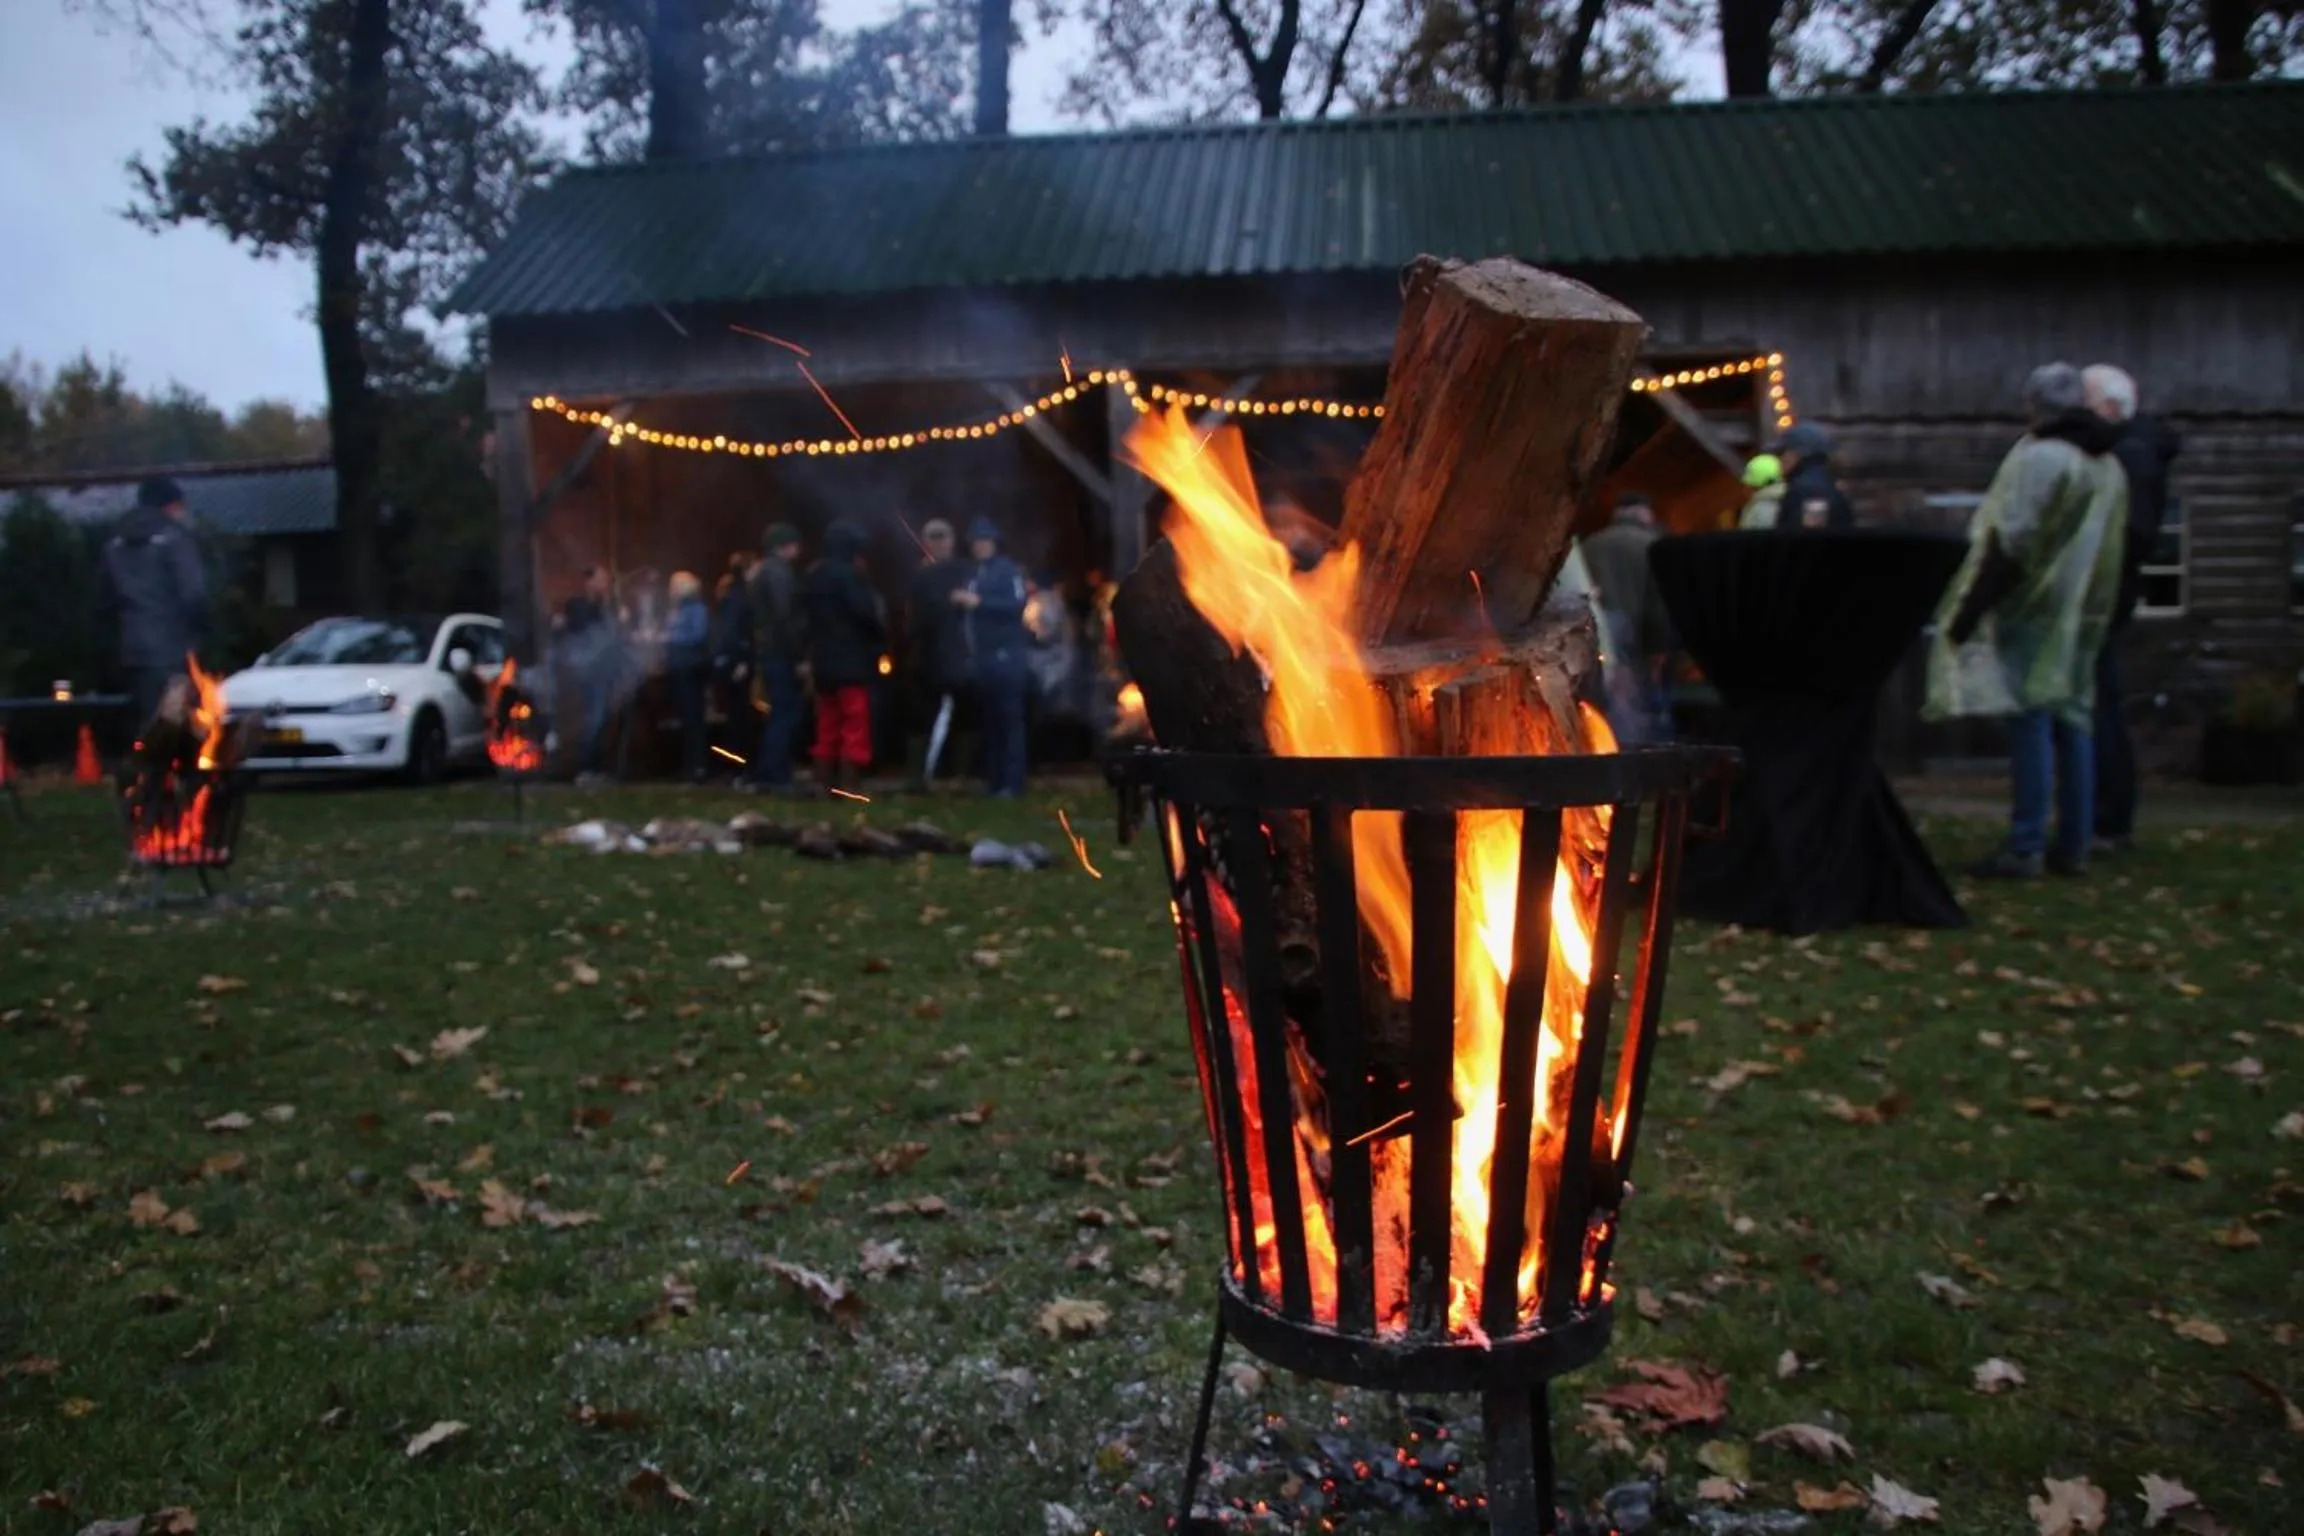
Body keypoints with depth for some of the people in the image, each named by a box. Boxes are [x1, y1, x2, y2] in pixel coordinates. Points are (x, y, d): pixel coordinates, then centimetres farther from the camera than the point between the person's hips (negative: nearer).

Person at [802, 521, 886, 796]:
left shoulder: (813, 576, 14)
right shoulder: (847, 574, -13)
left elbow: (806, 614, 17)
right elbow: (867, 612, -19)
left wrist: (812, 654, 17)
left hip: (823, 662, 8)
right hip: (851, 663, -8)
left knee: (828, 729, 11)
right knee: (855, 730, -5)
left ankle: (828, 786, 13)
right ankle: (847, 788, -8)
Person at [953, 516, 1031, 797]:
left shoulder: (1009, 569, -2)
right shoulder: (973, 574, 20)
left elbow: (1018, 604, -16)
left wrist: (979, 602, -18)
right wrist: (961, 601, 5)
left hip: (1008, 655, -7)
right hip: (983, 655, 7)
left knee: (1010, 719, -7)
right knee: (989, 720, 5)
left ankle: (1012, 782, -7)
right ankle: (992, 780, 8)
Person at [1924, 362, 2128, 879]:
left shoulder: (2039, 457, -12)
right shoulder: (2110, 466, 14)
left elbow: (2010, 542, -17)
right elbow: (2111, 549, 16)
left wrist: (1970, 610, -15)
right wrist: (2093, 608, 21)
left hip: (2033, 607, -8)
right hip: (2084, 614, 8)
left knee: (2030, 724, -7)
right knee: (2073, 722, 10)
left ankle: (2026, 850, -8)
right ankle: (2073, 846, 13)